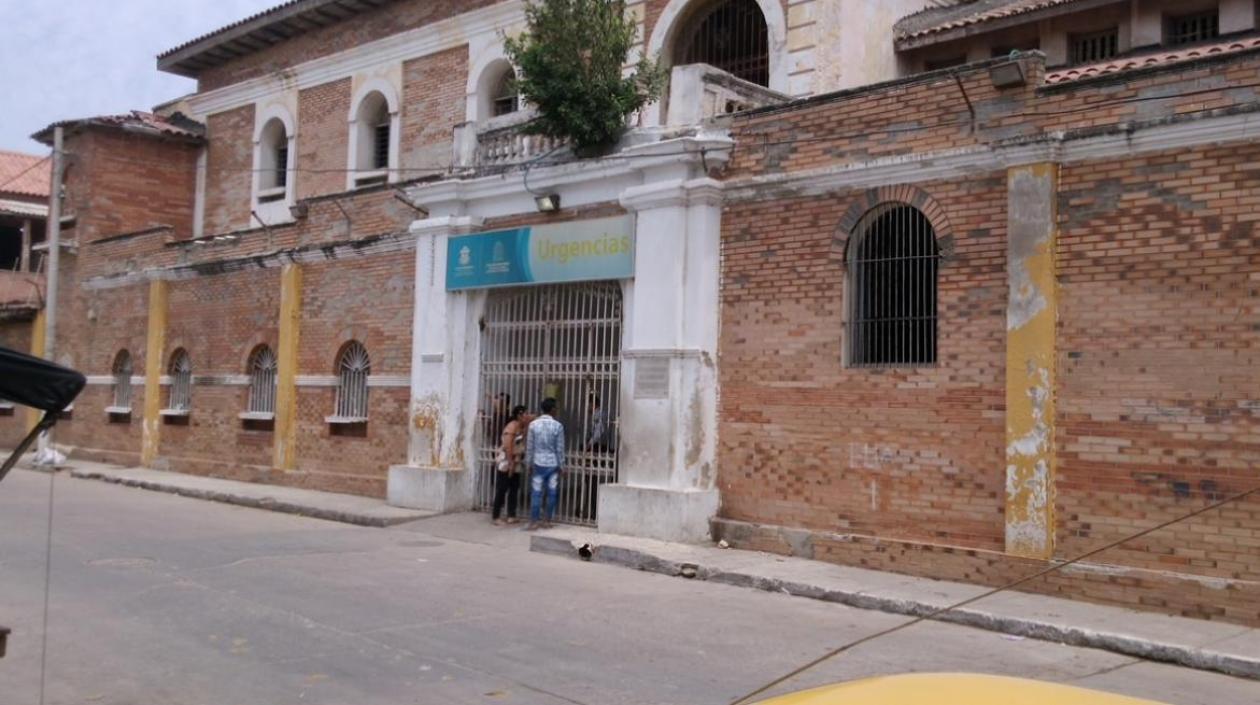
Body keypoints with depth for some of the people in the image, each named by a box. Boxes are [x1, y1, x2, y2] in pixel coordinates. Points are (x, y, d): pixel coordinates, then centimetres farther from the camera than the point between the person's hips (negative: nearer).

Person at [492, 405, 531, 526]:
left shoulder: (521, 427, 9)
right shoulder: (512, 427, -17)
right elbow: (507, 446, -23)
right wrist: (511, 464, -23)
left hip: (515, 464, 9)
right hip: (505, 463, -9)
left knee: (514, 489, 8)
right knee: (501, 490, -5)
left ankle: (511, 516, 13)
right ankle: (495, 517, 0)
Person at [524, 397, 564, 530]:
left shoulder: (533, 424, -4)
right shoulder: (557, 426, -8)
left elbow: (529, 446, 0)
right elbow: (560, 448, -4)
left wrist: (528, 463, 10)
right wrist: (561, 465, 5)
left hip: (538, 463, 1)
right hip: (553, 463, 0)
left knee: (536, 492, 2)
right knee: (552, 493, 9)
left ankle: (534, 521, 2)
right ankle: (547, 520, 14)